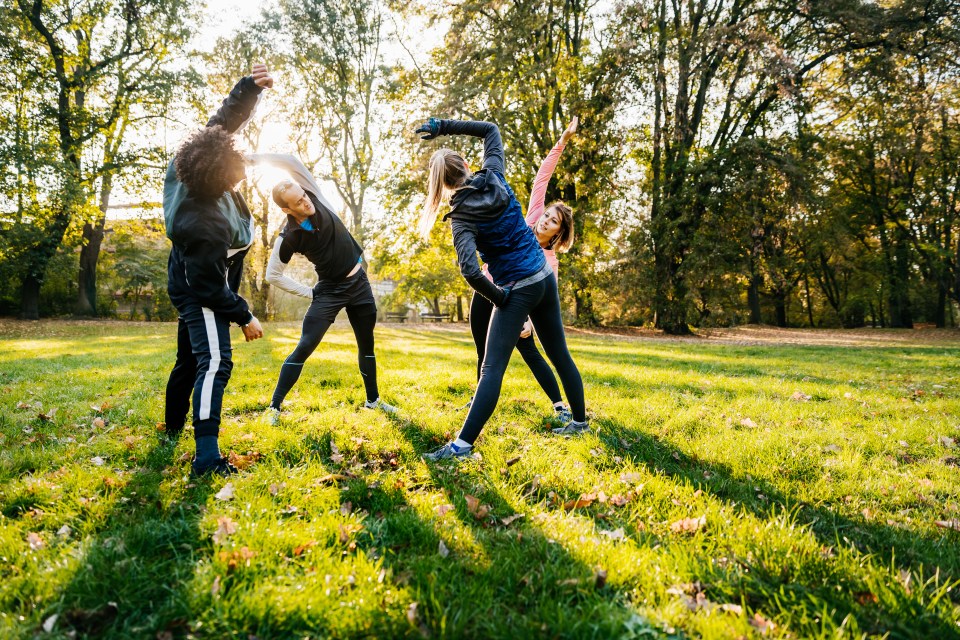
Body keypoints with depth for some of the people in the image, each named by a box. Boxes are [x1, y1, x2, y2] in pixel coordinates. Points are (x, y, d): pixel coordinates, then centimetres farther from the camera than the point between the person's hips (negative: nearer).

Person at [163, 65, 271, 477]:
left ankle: (173, 430, 43)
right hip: (201, 295, -10)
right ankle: (207, 456, -24)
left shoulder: (193, 172, -16)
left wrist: (250, 87, -20)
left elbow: (224, 120, -6)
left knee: (190, 358, 23)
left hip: (192, 285, 10)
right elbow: (212, 288, -28)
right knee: (214, 362, -18)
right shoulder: (202, 225, -38)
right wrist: (245, 318, -18)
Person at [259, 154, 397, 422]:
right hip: (330, 290, -4)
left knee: (367, 344, 14)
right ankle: (274, 407, 1)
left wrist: (259, 157, -22)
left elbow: (292, 161, -14)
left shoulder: (315, 198, -9)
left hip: (359, 282, 4)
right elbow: (273, 275, -8)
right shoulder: (289, 238, -17)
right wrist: (309, 293, -6)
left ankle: (373, 400, 30)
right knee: (304, 348, -11)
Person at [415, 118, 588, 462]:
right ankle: (580, 421, 32)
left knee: (492, 369, -7)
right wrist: (443, 126, 10)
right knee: (559, 355, 18)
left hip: (517, 290, -6)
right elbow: (491, 130, 16)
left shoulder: (462, 216, -14)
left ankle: (463, 444, -7)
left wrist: (497, 297, -11)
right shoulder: (495, 178, -1)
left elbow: (470, 271, -28)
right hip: (545, 277, 6)